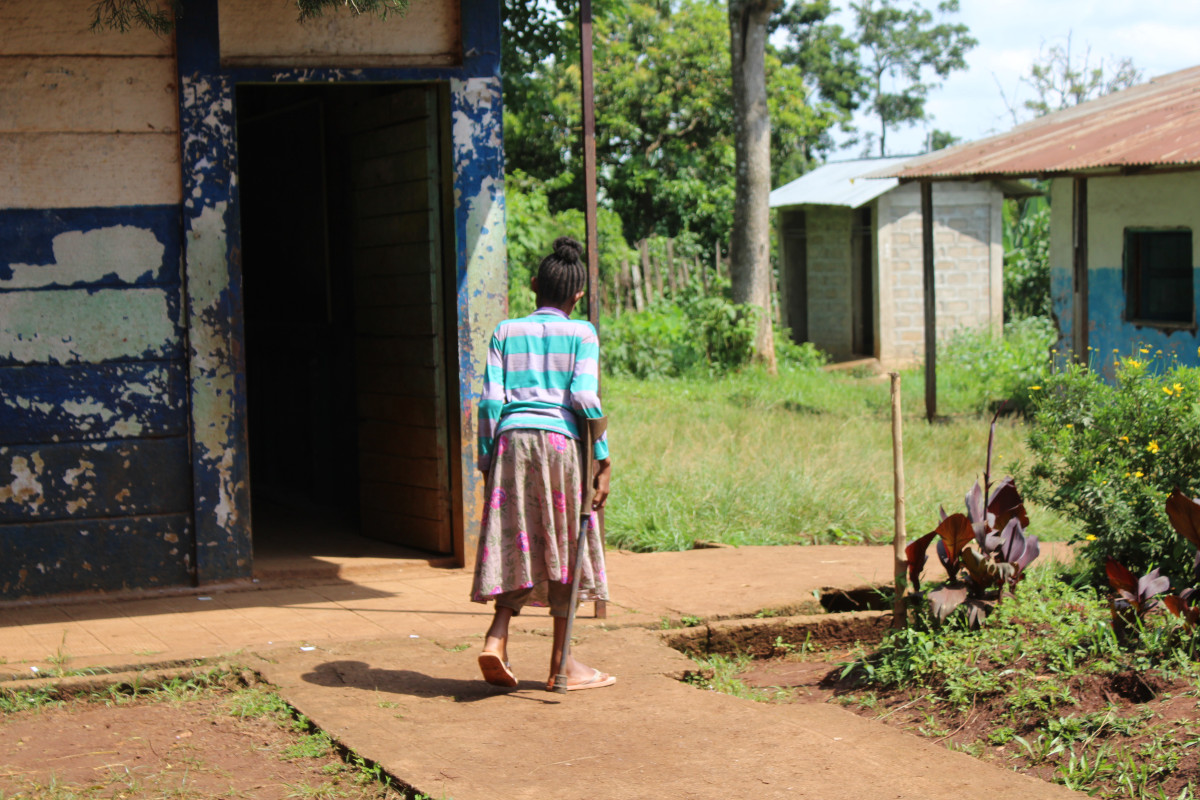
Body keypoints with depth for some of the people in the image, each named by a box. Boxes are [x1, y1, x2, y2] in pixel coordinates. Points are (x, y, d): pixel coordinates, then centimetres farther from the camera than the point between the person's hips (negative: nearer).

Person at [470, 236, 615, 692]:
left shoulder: (506, 333, 12)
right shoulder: (581, 333, 5)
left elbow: (490, 402, 6)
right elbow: (584, 398, -5)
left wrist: (487, 460, 10)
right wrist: (604, 461, -1)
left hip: (511, 438, 3)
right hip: (560, 439, -3)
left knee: (518, 544, 8)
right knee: (564, 551, 6)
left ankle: (496, 638, -13)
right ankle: (561, 664, 9)